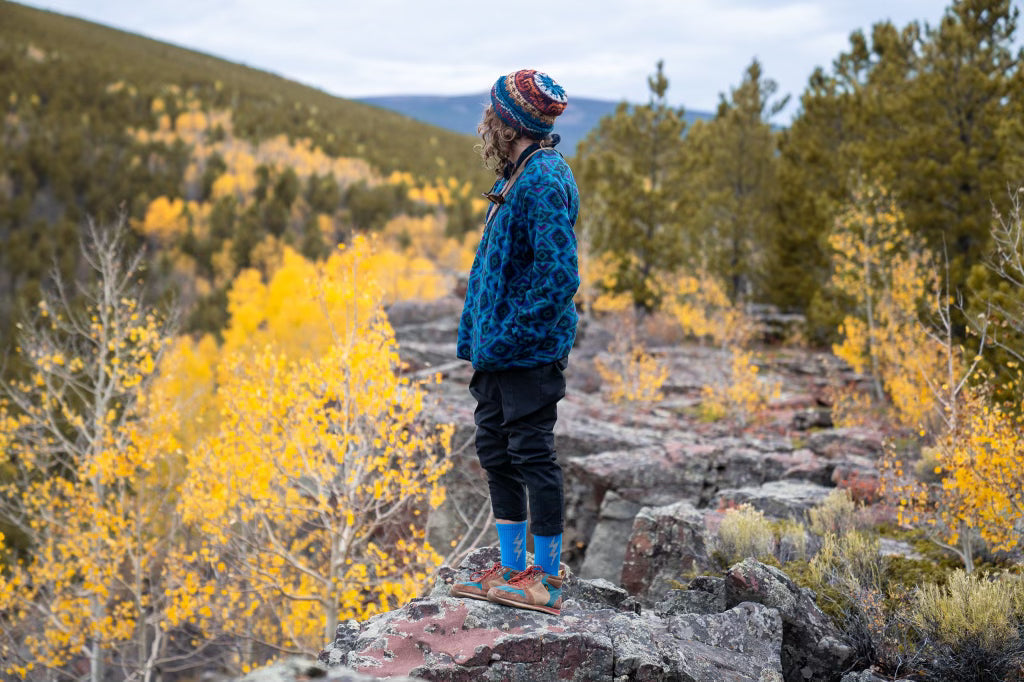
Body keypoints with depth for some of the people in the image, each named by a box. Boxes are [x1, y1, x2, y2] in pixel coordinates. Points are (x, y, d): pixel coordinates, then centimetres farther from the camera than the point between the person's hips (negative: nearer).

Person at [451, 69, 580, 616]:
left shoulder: (543, 182, -17)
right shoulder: (517, 177, 14)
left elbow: (559, 275, -23)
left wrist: (511, 331, -19)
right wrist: (479, 333, 15)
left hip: (530, 348, -10)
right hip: (499, 345, 10)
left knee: (532, 456, -3)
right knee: (494, 451, 14)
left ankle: (546, 579, 9)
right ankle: (512, 570, 25)